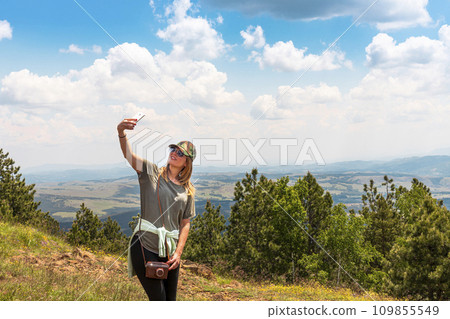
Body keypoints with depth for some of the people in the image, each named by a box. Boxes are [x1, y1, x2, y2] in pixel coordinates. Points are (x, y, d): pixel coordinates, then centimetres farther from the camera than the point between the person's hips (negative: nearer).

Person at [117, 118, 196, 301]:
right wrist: (121, 133, -34)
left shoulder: (187, 190, 11)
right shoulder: (152, 173, 2)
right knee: (158, 299, -6)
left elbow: (185, 223, 9)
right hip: (144, 246, -4)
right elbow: (129, 155, -15)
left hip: (169, 251, 4)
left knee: (170, 300, 10)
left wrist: (178, 253, -2)